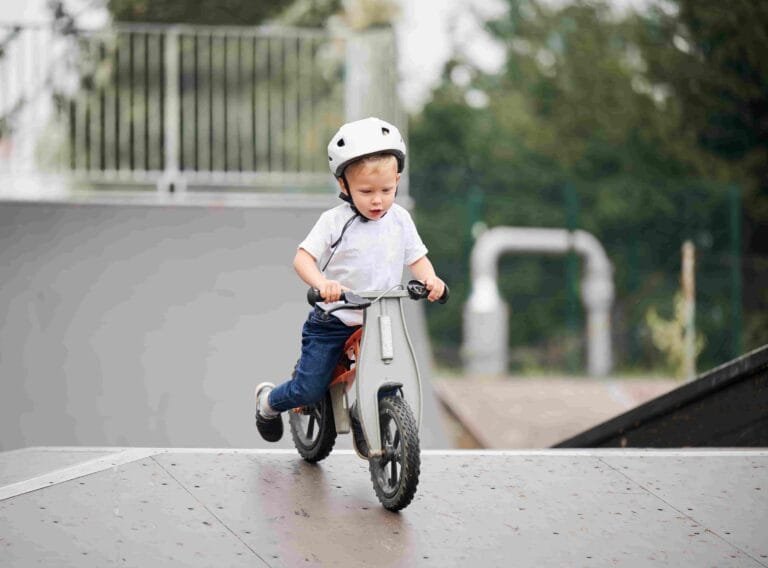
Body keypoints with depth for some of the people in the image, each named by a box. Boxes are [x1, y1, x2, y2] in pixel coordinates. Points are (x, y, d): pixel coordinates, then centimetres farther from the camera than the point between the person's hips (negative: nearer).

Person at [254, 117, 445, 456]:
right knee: (310, 390, -5)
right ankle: (268, 400, 28)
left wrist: (429, 279, -17)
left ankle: (364, 428, 20)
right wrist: (322, 283, -37)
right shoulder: (335, 221, -11)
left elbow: (417, 258, 6)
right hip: (332, 322, -4)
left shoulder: (400, 220, 2)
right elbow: (303, 257, -17)